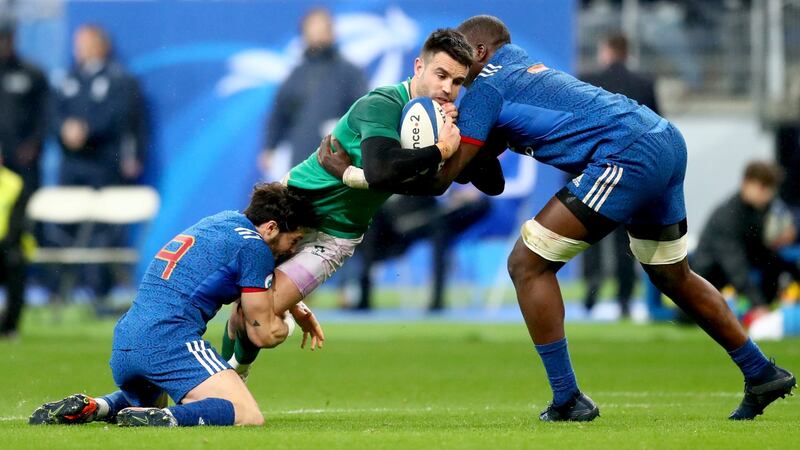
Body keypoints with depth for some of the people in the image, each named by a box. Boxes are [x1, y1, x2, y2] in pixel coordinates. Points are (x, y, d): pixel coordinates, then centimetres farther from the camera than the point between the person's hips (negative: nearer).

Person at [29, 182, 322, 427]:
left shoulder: (218, 221, 24)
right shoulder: (255, 248, -2)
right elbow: (263, 334, 3)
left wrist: (294, 308, 41)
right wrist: (289, 324, 23)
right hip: (171, 344, -9)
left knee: (150, 405, 38)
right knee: (249, 416, -16)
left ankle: (90, 406, 7)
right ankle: (166, 418, -35)